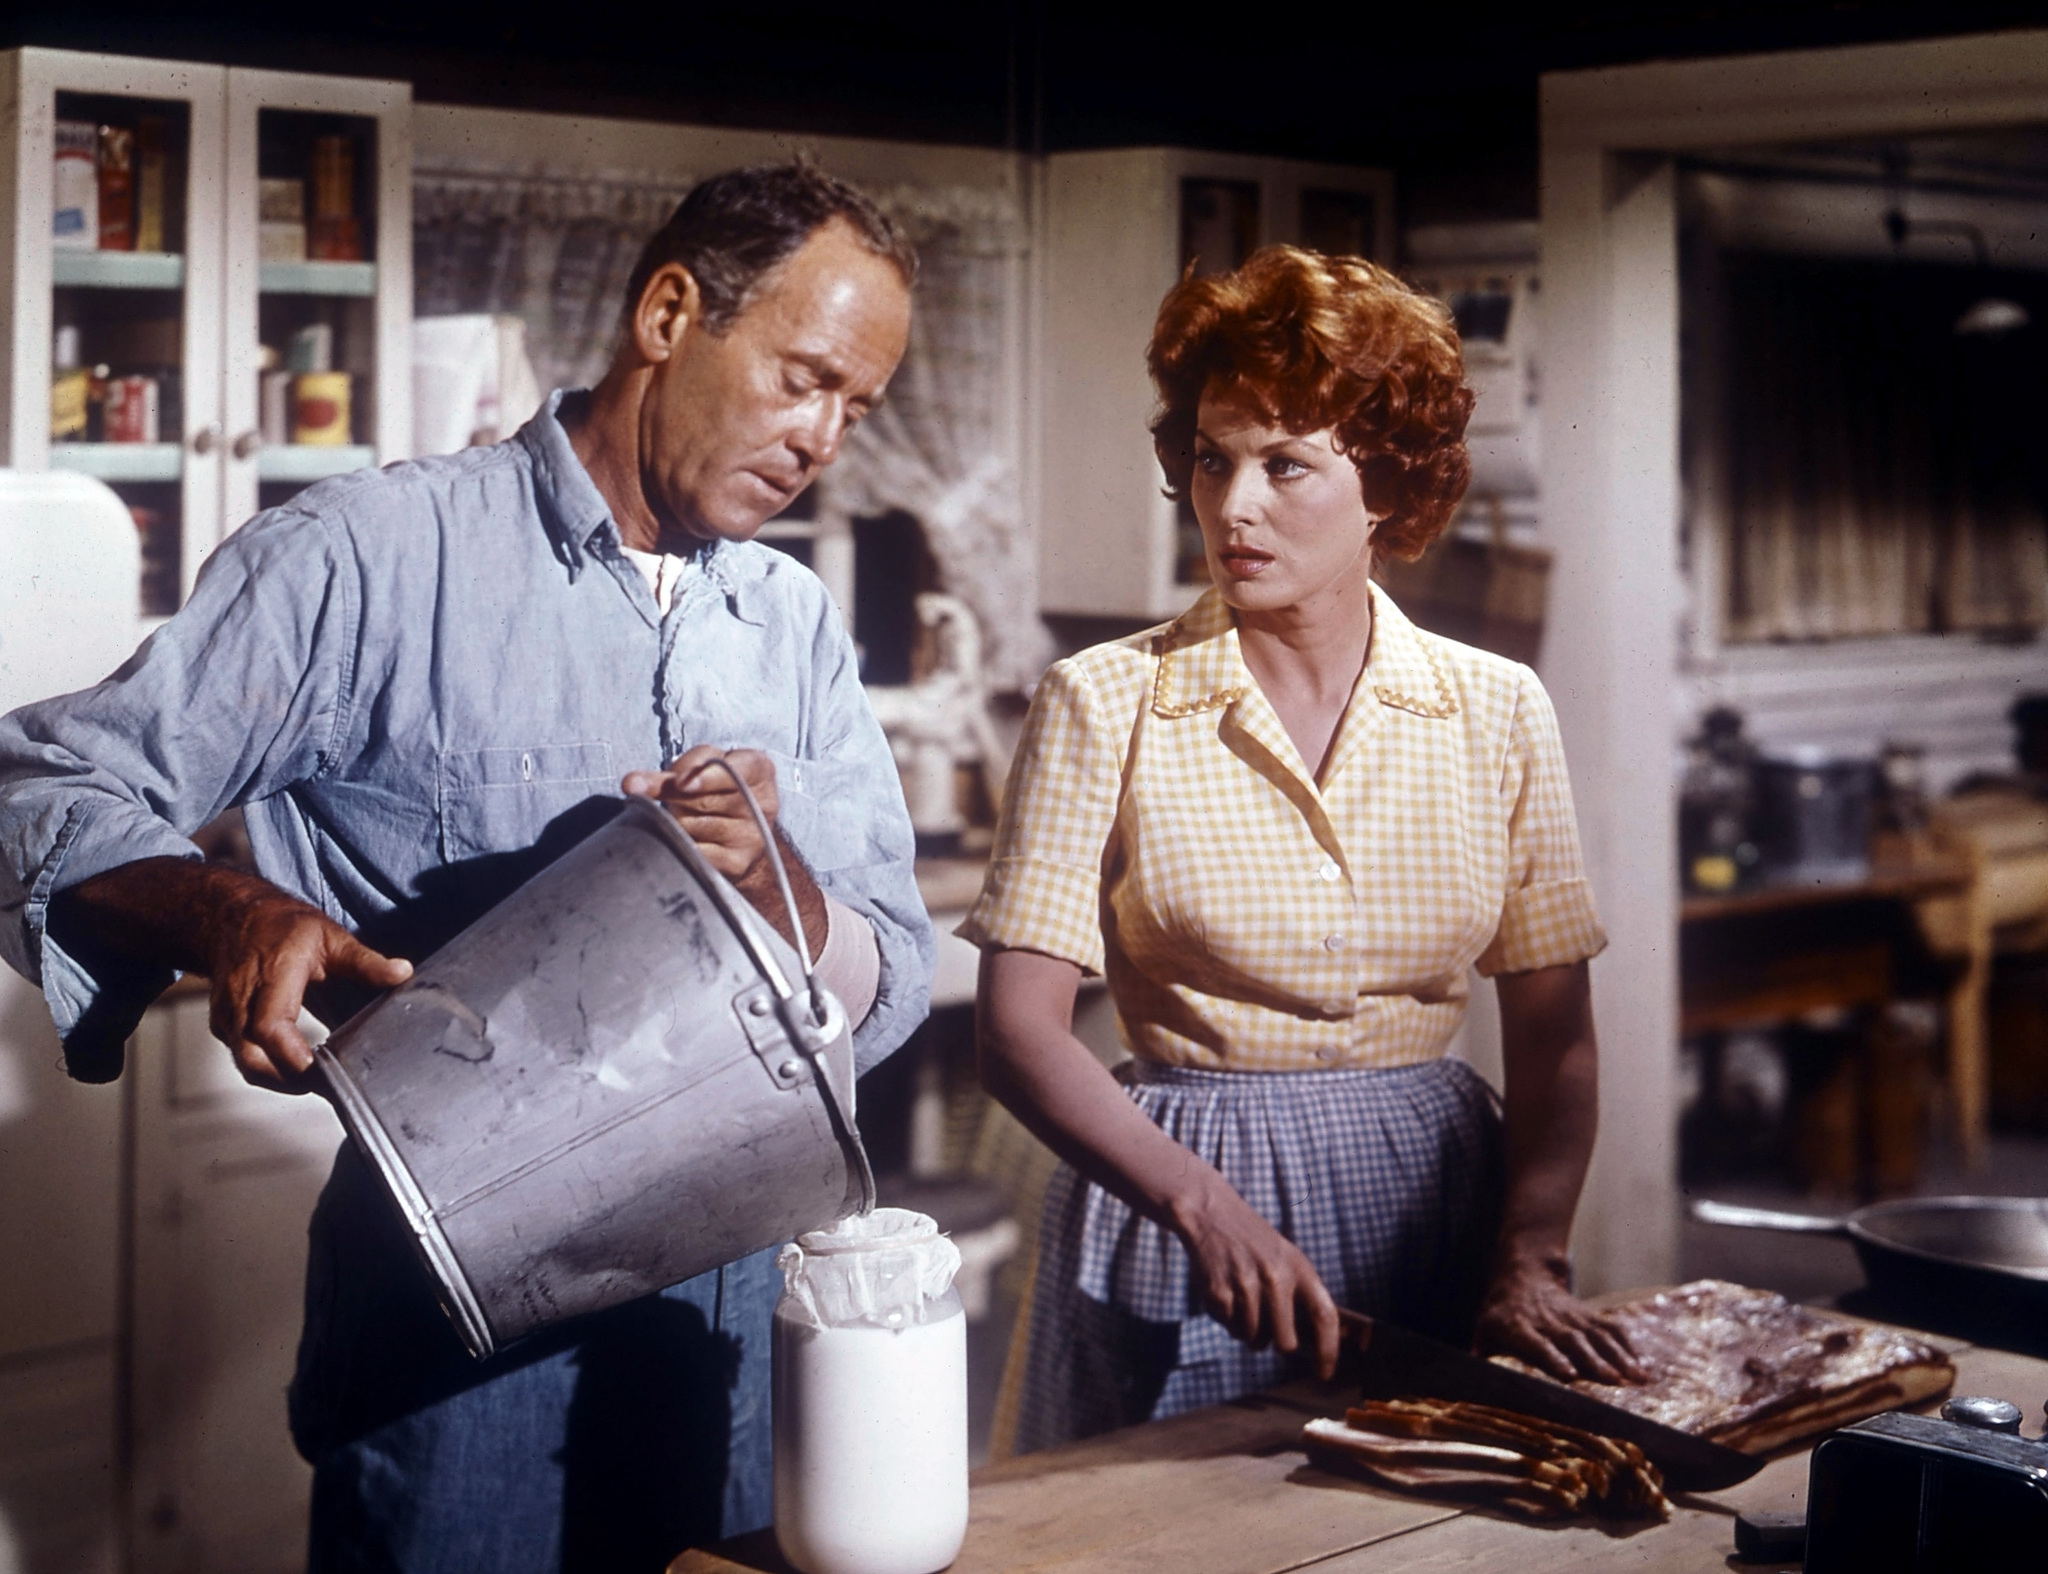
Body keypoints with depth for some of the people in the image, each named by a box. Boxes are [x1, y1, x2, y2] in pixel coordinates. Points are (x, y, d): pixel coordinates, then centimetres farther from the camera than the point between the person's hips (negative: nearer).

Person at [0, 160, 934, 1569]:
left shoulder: (799, 630, 9)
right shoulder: (371, 559, -8)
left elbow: (892, 990, 5)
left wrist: (778, 886, -17)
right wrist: (234, 915, -31)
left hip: (742, 1290, 5)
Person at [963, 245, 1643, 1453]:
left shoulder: (1497, 710, 1)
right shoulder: (1105, 704, -6)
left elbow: (1555, 1034, 3)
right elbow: (1020, 1027, -12)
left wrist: (1532, 1258, -11)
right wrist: (1206, 1202, -25)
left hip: (1434, 1201, 2)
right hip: (1170, 1212, -2)